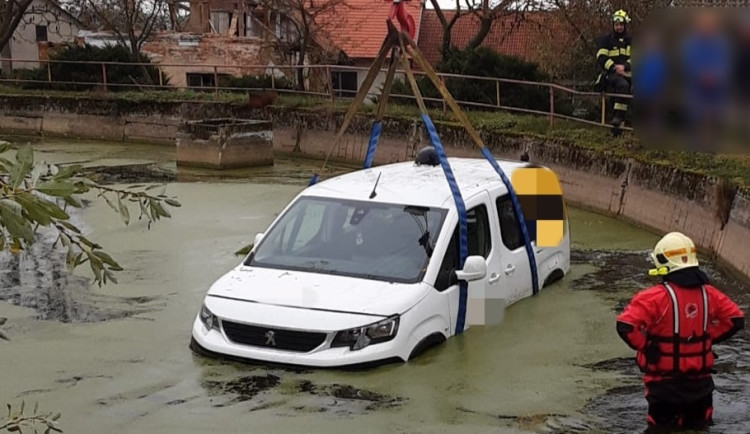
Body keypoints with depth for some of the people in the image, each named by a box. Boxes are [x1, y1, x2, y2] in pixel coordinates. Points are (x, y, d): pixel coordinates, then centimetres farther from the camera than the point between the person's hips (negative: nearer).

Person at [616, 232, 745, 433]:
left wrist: (645, 345, -9)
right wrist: (709, 337, 11)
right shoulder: (708, 294, -2)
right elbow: (736, 319, 7)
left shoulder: (655, 297, -19)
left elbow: (625, 326, -26)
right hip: (700, 378, 4)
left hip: (665, 380, -4)